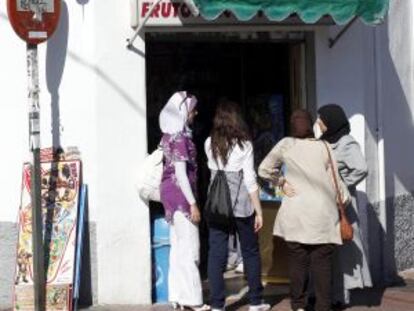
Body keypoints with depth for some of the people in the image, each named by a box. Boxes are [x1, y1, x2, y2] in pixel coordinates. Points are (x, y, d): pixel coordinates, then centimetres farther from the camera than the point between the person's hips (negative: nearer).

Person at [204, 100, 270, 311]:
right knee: (250, 253, 12)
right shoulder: (244, 145, -7)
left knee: (216, 254, 3)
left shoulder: (209, 144, 1)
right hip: (241, 205, -2)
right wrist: (258, 211, -6)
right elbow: (250, 181, -9)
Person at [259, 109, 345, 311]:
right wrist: (339, 209, 10)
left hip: (295, 213, 0)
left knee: (298, 260, 8)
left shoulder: (286, 145, -1)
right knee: (322, 261, 3)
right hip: (322, 213, 0)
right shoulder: (323, 147, -1)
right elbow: (335, 180, 1)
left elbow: (264, 169, -1)